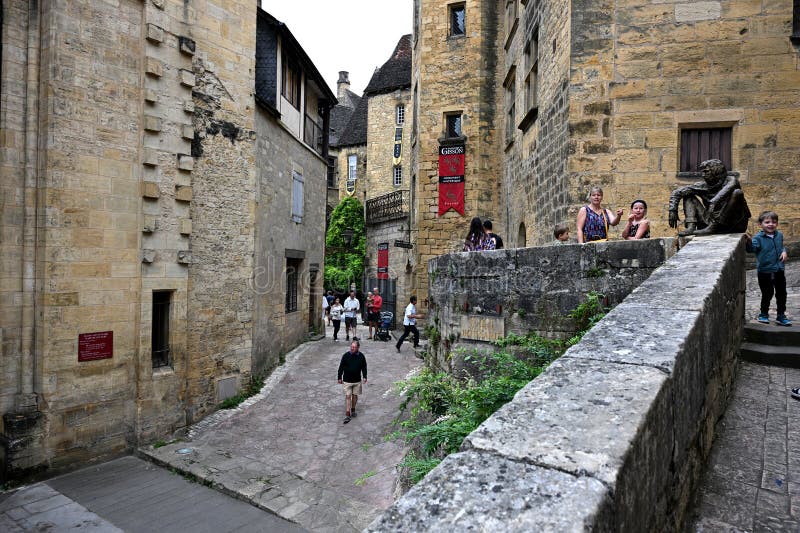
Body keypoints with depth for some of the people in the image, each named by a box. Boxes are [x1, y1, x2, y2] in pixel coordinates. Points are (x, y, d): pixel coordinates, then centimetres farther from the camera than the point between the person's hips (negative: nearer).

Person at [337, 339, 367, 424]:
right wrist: (339, 377, -1)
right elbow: (341, 367, -2)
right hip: (347, 380, -2)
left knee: (355, 395, 13)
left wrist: (365, 377, 1)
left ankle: (353, 410, 33)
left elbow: (364, 367, 7)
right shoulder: (346, 355, -10)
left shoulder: (361, 356, -4)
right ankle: (347, 415, -1)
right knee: (348, 396, -4)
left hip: (357, 380, 2)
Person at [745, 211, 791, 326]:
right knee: (767, 294, 5)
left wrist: (784, 251, 0)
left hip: (779, 270, 5)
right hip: (765, 271, -5)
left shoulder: (779, 235, 4)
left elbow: (782, 246, 20)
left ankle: (781, 316, 24)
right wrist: (749, 241, -49)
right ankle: (764, 314, 23)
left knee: (781, 294, 12)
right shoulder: (758, 237, -14)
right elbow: (752, 248, -29)